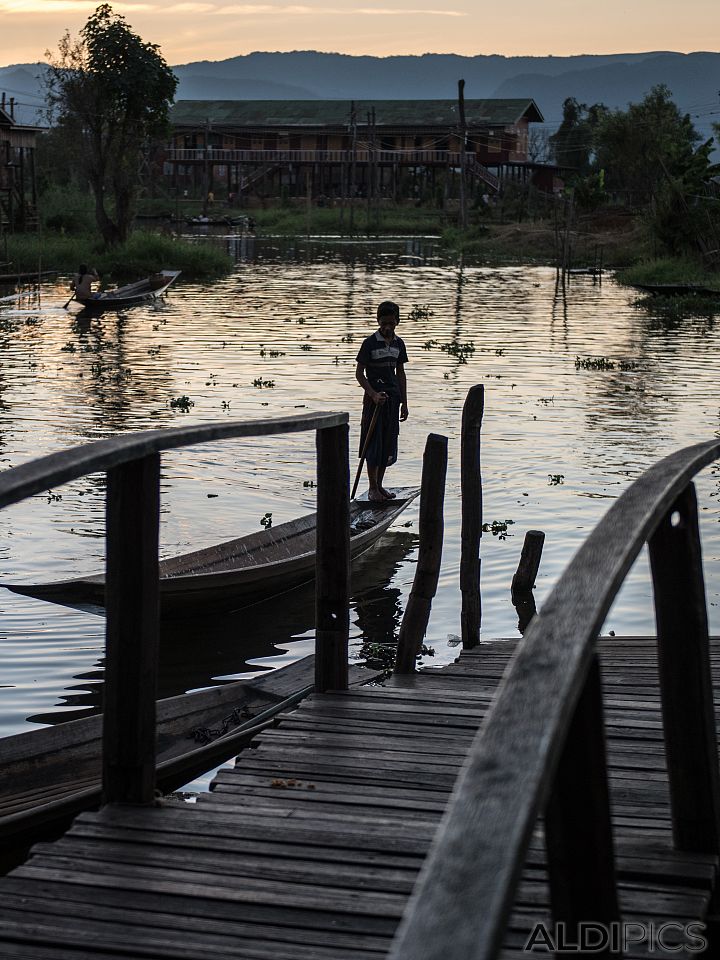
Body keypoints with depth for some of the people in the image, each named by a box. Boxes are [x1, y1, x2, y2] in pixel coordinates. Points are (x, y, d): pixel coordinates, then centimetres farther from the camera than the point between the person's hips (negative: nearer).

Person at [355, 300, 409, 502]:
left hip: (392, 398, 5)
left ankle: (380, 485, 18)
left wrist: (404, 403, 11)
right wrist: (373, 394, -20)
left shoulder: (398, 343, 8)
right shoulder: (370, 343, -8)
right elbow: (359, 373, -8)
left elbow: (400, 374, 14)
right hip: (374, 399, -5)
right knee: (373, 443, -4)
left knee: (388, 444, 8)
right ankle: (373, 489, 2)